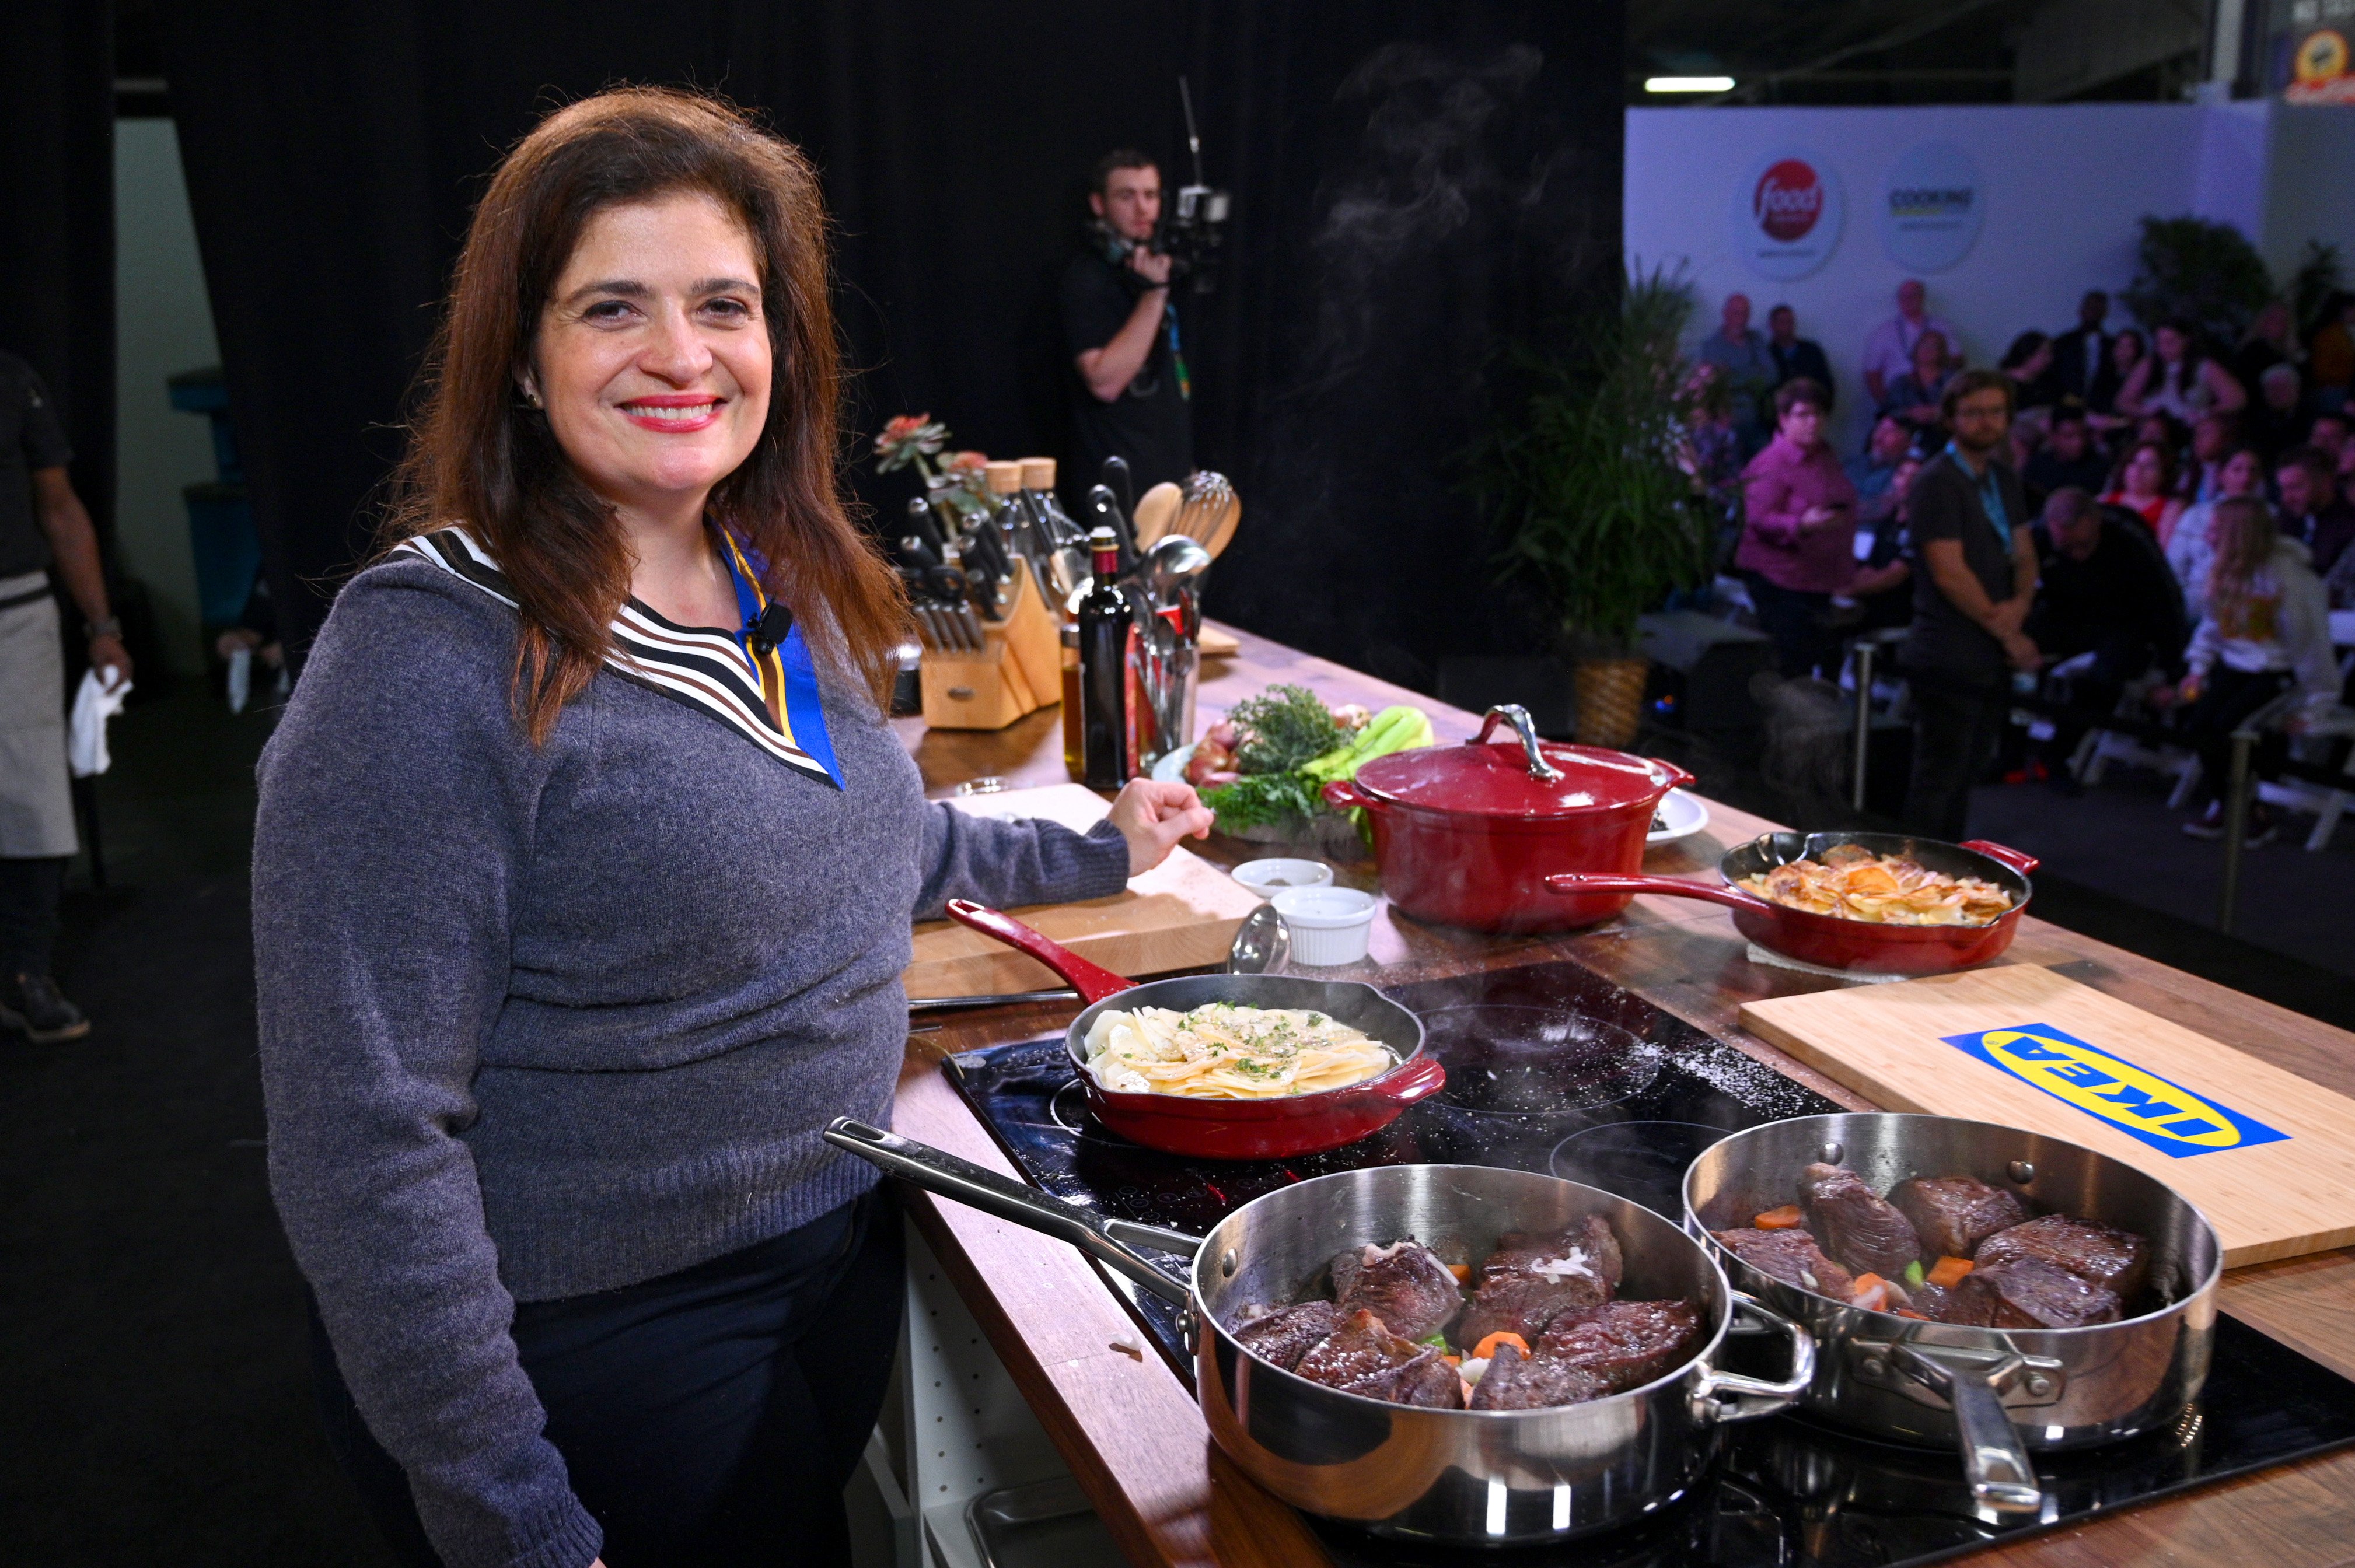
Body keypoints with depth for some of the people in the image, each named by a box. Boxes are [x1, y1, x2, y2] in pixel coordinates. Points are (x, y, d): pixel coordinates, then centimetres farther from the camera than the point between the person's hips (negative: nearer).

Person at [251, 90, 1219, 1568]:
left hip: (843, 1268, 7)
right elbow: (367, 1146, -23)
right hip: (591, 1356, -6)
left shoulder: (795, 592, 0)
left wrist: (1089, 854, 19)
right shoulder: (429, 657, -23)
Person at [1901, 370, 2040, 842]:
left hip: (1993, 658, 8)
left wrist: (2020, 605, -7)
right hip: (1950, 658, -8)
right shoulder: (1937, 481, -10)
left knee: (1968, 774, 13)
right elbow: (1949, 573, -16)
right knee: (1938, 780, -3)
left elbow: (2025, 557, 15)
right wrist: (2007, 633, -10)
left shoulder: (2005, 480, 15)